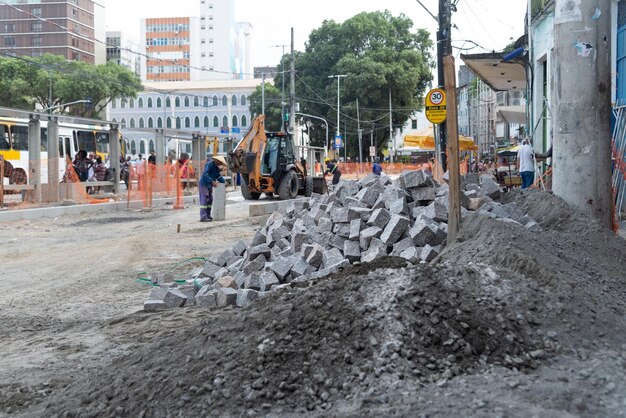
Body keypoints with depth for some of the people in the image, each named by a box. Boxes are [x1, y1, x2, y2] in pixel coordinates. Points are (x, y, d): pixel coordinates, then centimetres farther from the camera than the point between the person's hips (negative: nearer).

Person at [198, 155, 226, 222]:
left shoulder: (216, 167, 13)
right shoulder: (209, 164, -17)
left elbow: (218, 176, 17)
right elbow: (205, 174, -28)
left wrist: (224, 181, 2)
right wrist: (212, 181, -34)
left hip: (209, 185, 10)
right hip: (204, 184, -10)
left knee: (210, 200, 12)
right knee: (204, 201, -12)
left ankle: (208, 215, 20)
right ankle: (203, 217, -13)